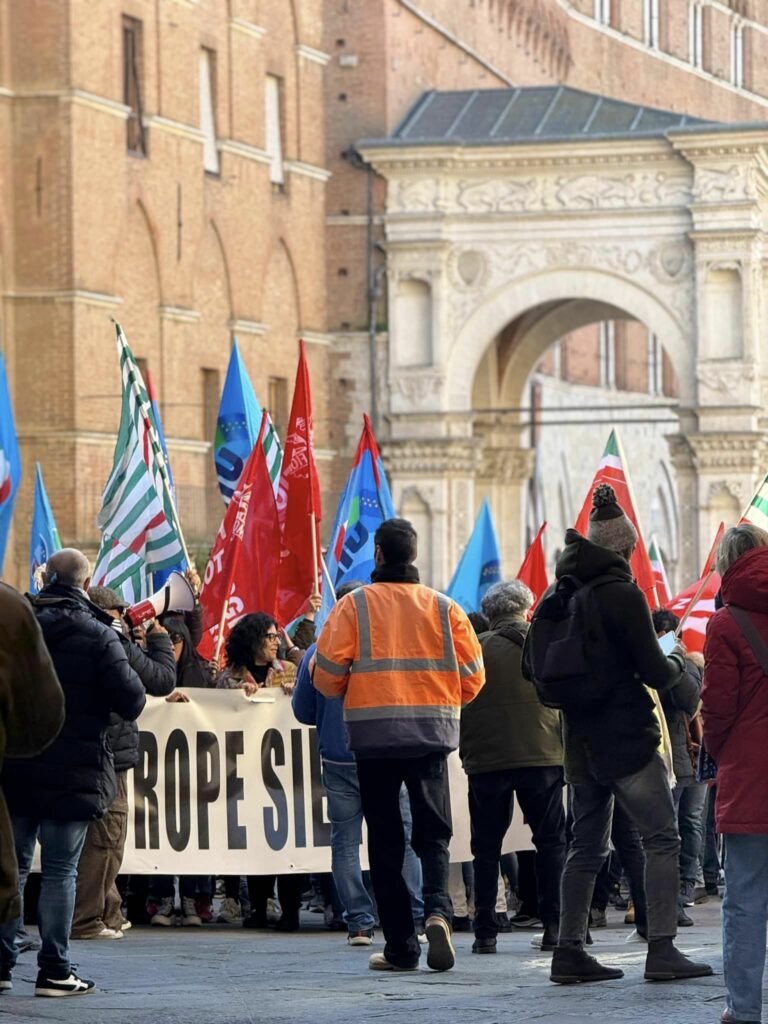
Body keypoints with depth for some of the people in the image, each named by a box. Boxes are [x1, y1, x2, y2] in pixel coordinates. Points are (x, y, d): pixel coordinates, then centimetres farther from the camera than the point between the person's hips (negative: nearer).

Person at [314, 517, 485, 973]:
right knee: (433, 831, 7)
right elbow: (472, 676, 5)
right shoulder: (444, 608, 4)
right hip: (432, 732, 1)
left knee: (386, 839, 6)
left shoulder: (355, 606, -3)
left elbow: (327, 674, -5)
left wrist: (351, 693, 17)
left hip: (374, 734, -1)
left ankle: (401, 946, 5)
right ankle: (438, 908, -20)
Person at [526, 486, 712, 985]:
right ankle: (662, 951, -9)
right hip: (629, 738, -7)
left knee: (588, 845, 13)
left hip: (582, 740, 7)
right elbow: (655, 672, -13)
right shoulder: (623, 595, -13)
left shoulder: (557, 596, 7)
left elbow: (533, 668, 13)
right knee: (662, 839, -2)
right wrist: (677, 662, 8)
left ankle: (570, 951, 10)